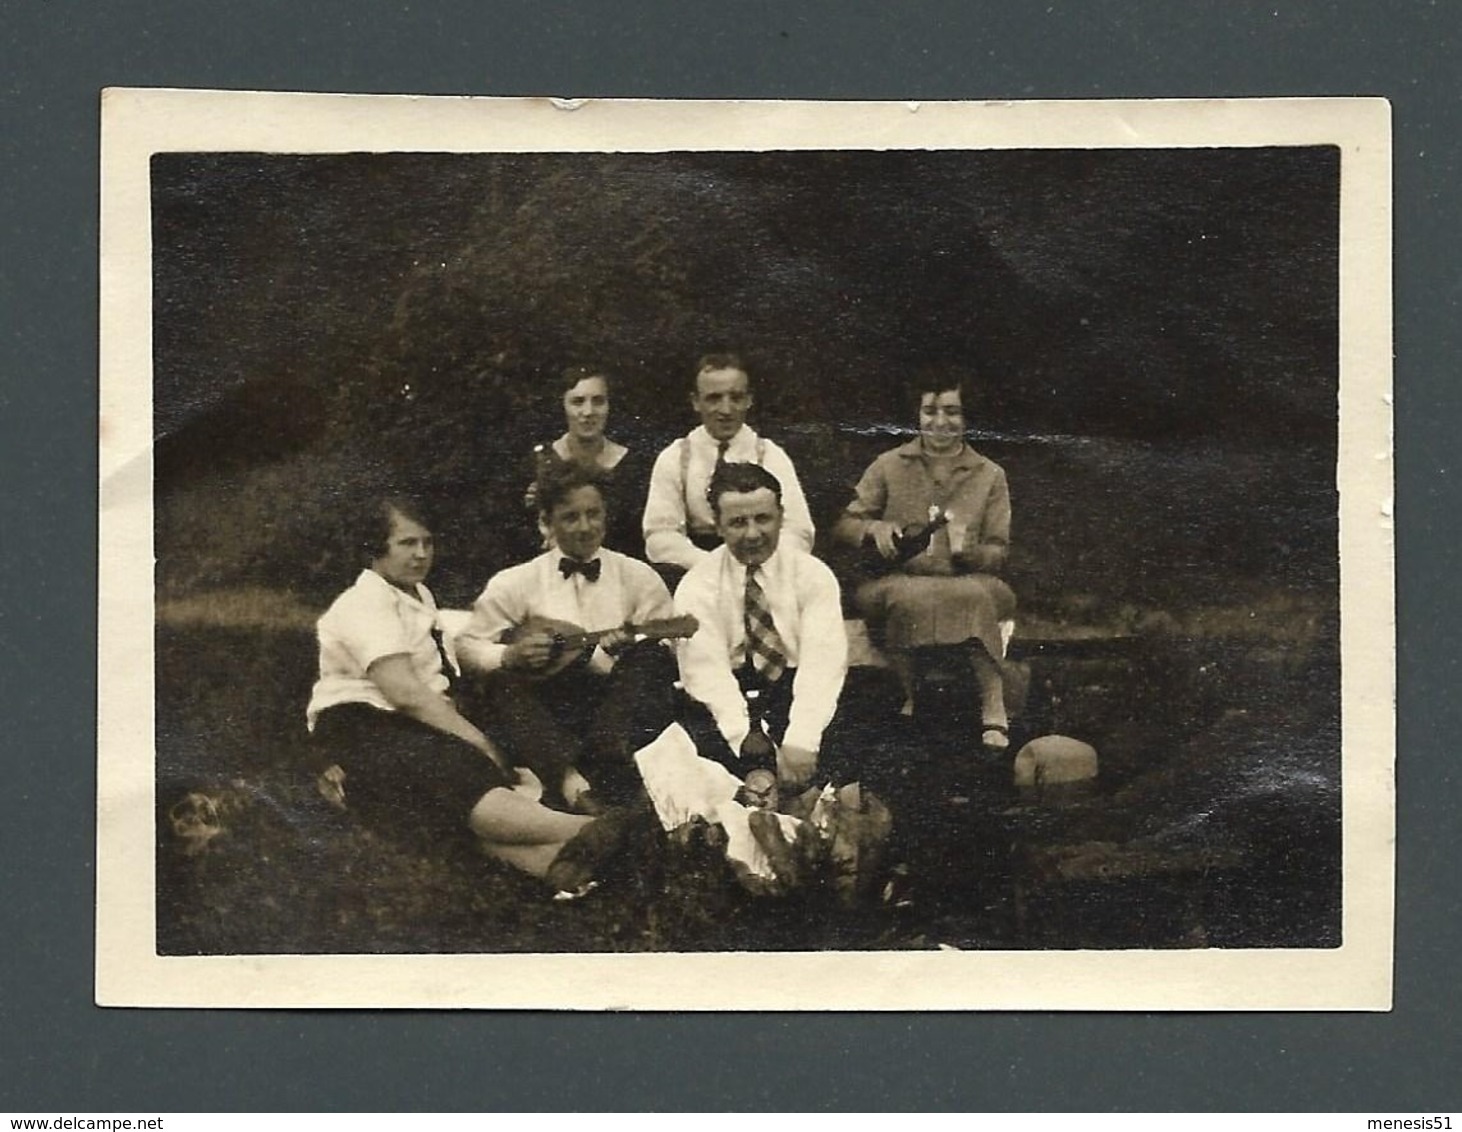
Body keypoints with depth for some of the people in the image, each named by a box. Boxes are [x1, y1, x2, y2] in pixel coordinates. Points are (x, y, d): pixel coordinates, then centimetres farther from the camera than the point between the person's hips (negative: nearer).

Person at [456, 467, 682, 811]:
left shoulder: (638, 577, 13)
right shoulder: (516, 583, 13)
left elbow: (670, 650, 5)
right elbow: (467, 645, 11)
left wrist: (630, 649, -17)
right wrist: (509, 656, -10)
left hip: (614, 696, 0)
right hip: (547, 700, 0)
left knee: (651, 658, -26)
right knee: (503, 685, -30)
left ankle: (609, 751, -43)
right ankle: (568, 777, -48)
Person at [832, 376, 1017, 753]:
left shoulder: (990, 476, 15)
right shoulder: (888, 467, 14)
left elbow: (1000, 552, 11)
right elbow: (842, 527, 14)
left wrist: (968, 551, -12)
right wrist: (873, 528, -9)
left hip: (967, 581, 0)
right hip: (897, 581, 0)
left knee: (976, 596, -38)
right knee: (910, 598, -39)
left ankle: (993, 709, -39)